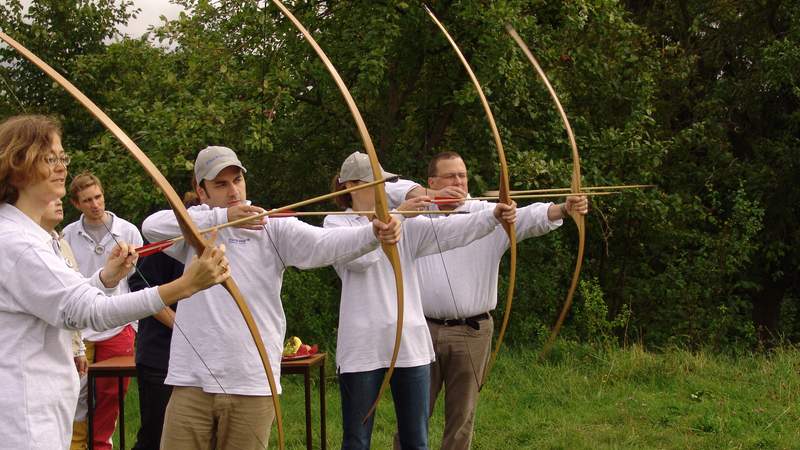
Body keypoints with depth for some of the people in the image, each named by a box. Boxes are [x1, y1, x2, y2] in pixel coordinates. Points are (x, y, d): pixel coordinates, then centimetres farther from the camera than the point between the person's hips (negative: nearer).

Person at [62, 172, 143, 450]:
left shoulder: (128, 232, -2)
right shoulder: (68, 235, 0)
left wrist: (135, 326, 1)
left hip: (118, 330, 0)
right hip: (78, 331, 0)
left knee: (110, 396, 8)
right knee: (77, 395, 3)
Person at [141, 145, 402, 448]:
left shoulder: (272, 227, 2)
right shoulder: (195, 223, 9)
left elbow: (322, 243, -13)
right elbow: (152, 226, -10)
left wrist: (373, 234, -33)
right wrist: (222, 217, -17)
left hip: (253, 384, -1)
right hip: (192, 381, 1)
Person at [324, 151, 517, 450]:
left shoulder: (406, 225, 12)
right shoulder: (336, 223, 3)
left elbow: (450, 230, -4)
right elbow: (358, 257, -17)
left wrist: (493, 216, -20)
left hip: (410, 343, 3)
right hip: (363, 346, -3)